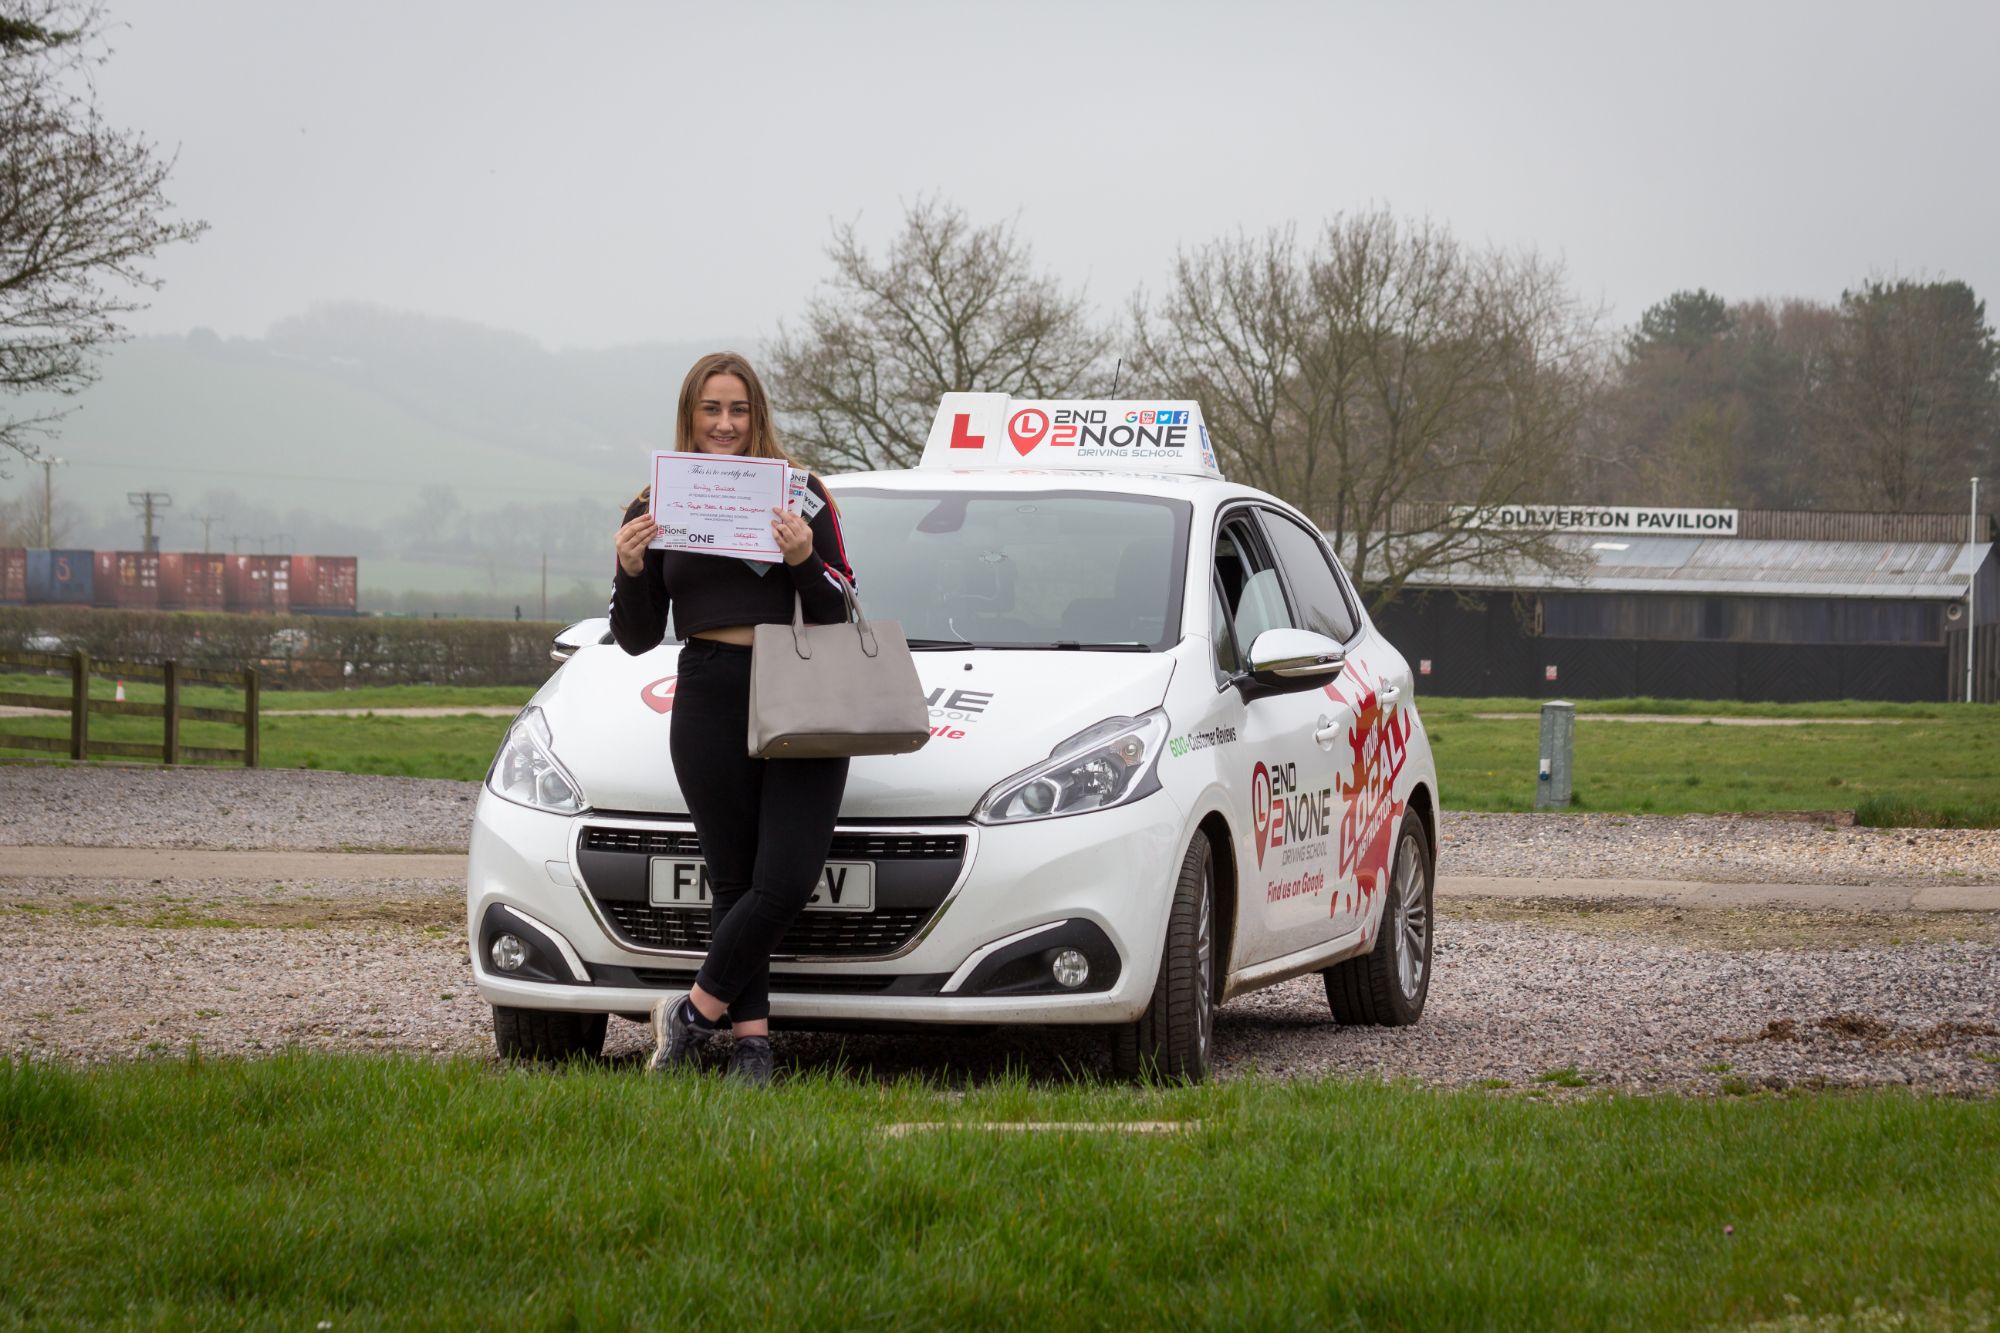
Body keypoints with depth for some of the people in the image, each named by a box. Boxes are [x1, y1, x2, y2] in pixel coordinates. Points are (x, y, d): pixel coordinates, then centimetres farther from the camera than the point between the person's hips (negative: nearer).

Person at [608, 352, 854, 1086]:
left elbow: (841, 614, 7)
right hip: (709, 702, 1)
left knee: (786, 882, -11)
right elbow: (637, 638, 12)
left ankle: (693, 1010, 3)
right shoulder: (654, 509, 12)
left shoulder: (801, 497, 9)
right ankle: (750, 1040, 7)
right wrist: (631, 569, -6)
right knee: (735, 883, 1)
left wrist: (805, 561, -12)